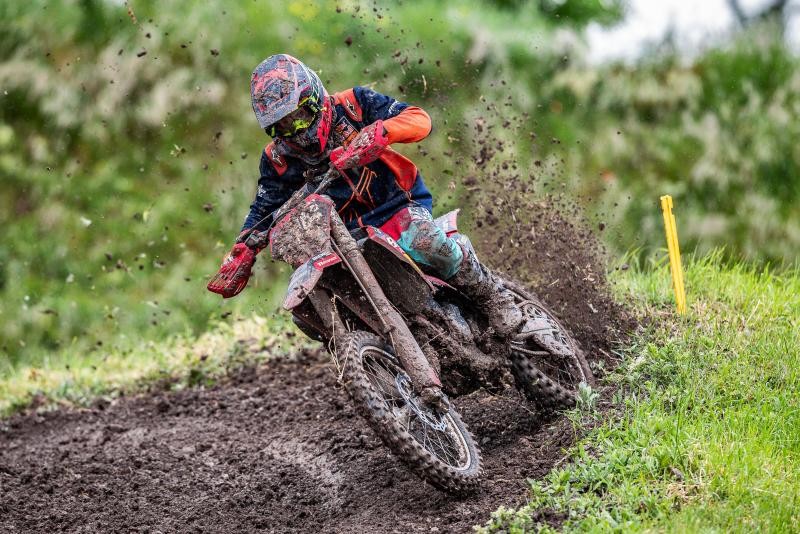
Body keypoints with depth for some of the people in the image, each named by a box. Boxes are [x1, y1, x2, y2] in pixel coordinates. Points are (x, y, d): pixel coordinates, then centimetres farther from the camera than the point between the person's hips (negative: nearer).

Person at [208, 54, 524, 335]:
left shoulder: (352, 104, -7)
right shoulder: (278, 159, 3)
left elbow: (420, 119, -14)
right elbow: (263, 210, 13)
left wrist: (379, 131, -34)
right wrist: (242, 253, -3)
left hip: (400, 205, -4)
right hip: (345, 234, 4)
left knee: (421, 242, -37)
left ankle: (491, 296, -13)